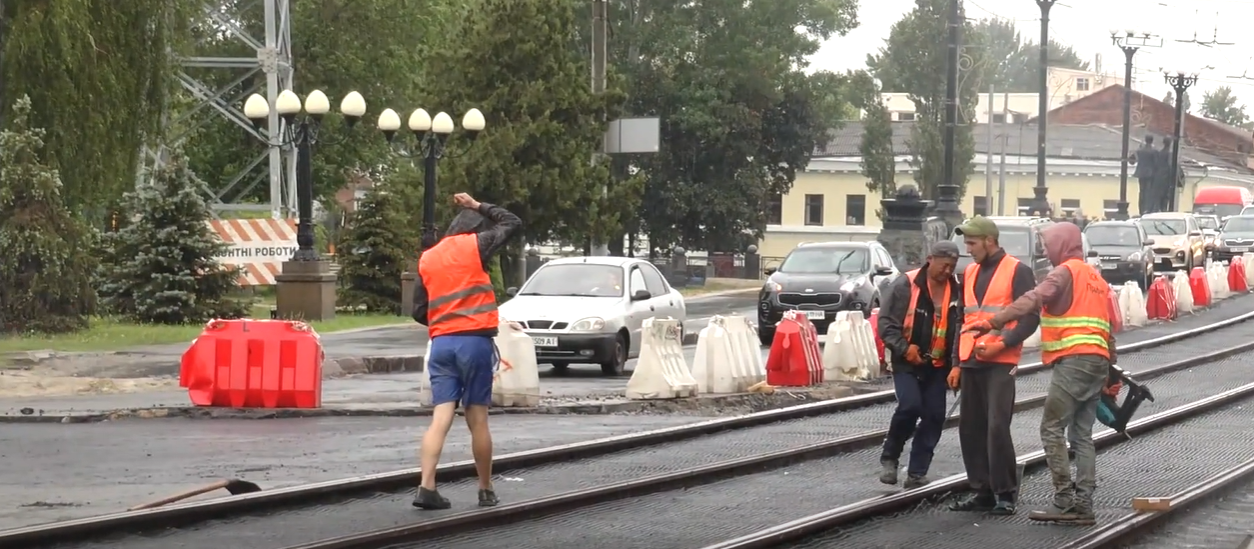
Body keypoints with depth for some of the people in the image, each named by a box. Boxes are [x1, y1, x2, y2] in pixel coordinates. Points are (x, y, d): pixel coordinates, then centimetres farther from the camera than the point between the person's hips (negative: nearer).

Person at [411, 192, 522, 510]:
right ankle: (486, 491, 13)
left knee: (441, 418, -3)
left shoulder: (427, 259, 13)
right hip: (475, 340, -4)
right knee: (477, 419, 4)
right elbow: (512, 223, 11)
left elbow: (419, 311, 11)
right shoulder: (474, 245, 0)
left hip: (441, 343, 4)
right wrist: (478, 206, 19)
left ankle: (426, 487, -17)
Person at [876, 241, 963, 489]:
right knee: (910, 406, -21)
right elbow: (886, 321, -8)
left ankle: (917, 472, 8)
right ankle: (889, 457, 1)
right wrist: (903, 348, -17)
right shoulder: (906, 285, -9)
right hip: (907, 362, -5)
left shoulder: (957, 291, 4)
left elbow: (960, 330, 11)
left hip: (937, 365, 5)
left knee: (934, 416, -1)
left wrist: (957, 364, 2)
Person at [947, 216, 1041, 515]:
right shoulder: (970, 273, 17)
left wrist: (1002, 344, -18)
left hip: (1000, 363, -7)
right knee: (970, 428, 6)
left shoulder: (1017, 271, -4)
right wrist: (957, 362, 17)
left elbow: (1030, 318, -8)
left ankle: (1005, 493, -5)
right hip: (971, 362, 7)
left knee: (997, 427, -12)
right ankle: (981, 490, 13)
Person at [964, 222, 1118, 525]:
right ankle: (1083, 504, 7)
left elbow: (1032, 301, -20)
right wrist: (1111, 373, 27)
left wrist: (992, 322, -25)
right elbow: (1108, 328, 25)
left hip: (1073, 361, -9)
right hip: (1098, 362, 9)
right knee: (1082, 434, 10)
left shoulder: (1065, 272, -4)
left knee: (1052, 429, -7)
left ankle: (1065, 501, -12)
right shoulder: (1095, 277, 23)